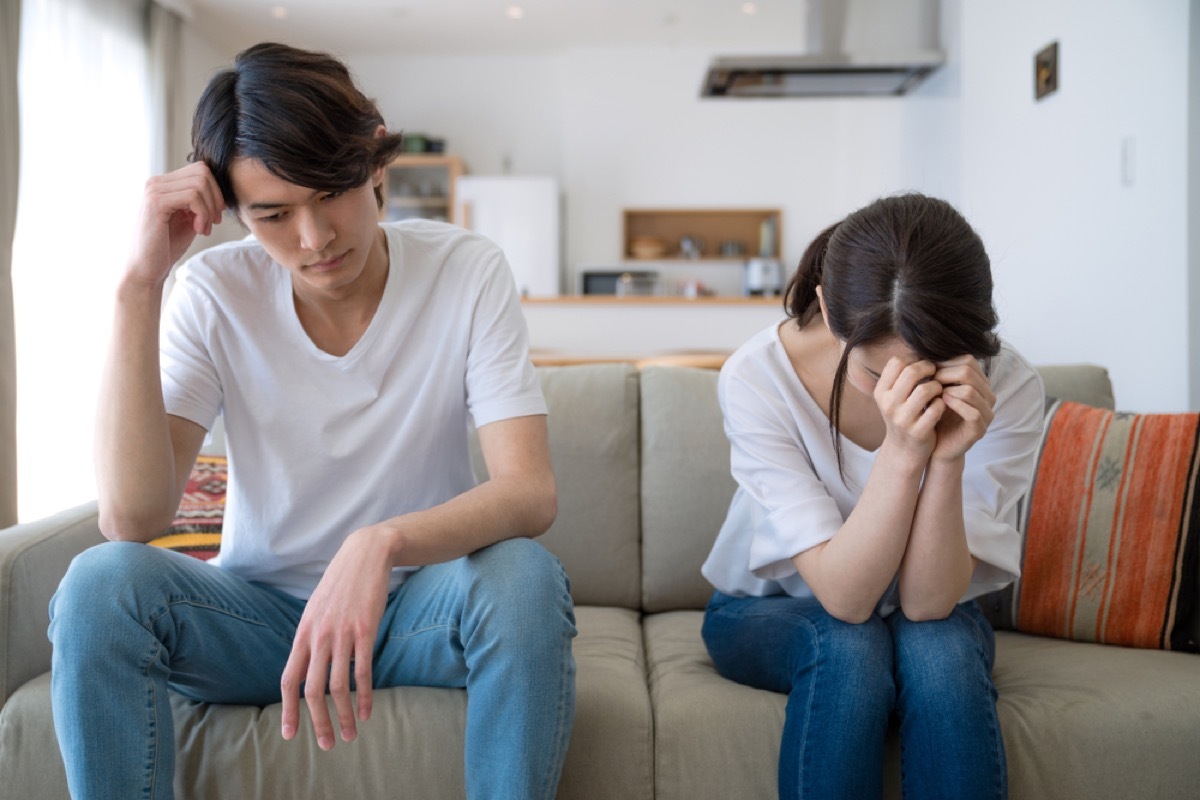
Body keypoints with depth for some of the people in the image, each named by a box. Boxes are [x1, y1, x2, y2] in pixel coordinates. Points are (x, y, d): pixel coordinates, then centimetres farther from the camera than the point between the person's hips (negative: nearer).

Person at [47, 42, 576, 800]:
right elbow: (130, 519, -21)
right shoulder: (216, 292, -10)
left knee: (526, 577, -32)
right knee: (100, 581, -26)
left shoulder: (469, 272, -13)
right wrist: (139, 283, -24)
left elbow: (530, 491, -21)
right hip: (259, 608, 1)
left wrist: (381, 545, -40)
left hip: (418, 605, 0)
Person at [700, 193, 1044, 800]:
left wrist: (948, 459, -40)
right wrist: (902, 454, -43)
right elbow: (843, 598, -29)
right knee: (849, 645, -33)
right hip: (770, 613, -1)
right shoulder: (757, 377, -26)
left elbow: (926, 603, -25)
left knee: (938, 647, -31)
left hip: (931, 622, 1)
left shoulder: (1006, 387, -23)